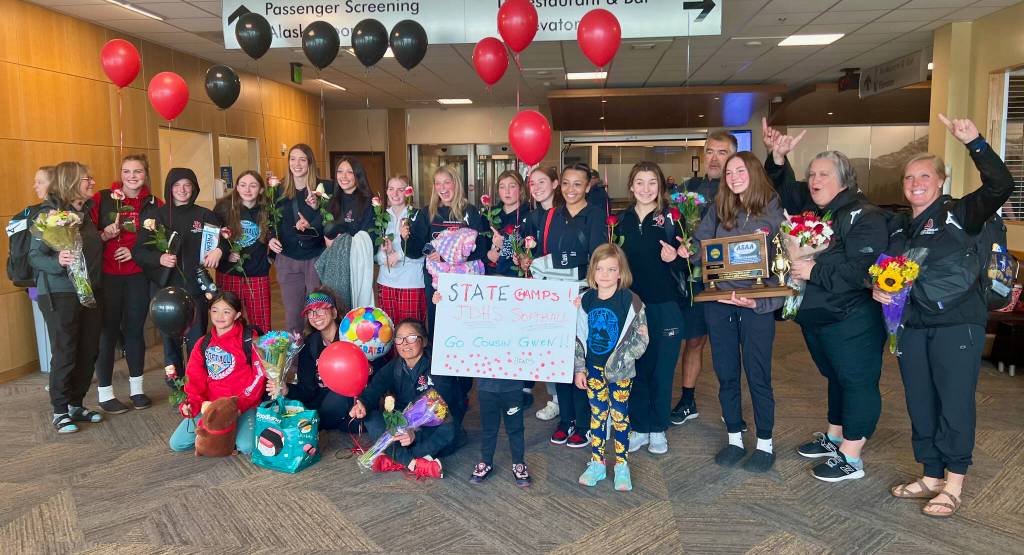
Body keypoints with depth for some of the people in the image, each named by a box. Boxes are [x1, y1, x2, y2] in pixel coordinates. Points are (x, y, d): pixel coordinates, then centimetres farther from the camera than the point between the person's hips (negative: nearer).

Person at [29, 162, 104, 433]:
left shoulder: (86, 212, 10)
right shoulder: (49, 213, -11)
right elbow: (34, 256, -15)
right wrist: (57, 261, -32)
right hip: (60, 295, -6)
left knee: (89, 352, 9)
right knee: (64, 354, -1)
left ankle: (76, 405, 23)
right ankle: (60, 411, 14)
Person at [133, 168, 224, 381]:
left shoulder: (205, 215, 6)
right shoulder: (154, 215, 4)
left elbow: (224, 238, 12)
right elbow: (138, 251, 1)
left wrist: (219, 250, -10)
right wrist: (159, 258, -19)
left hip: (196, 287, 0)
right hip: (166, 287, 0)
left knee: (197, 340, 2)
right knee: (170, 339, 8)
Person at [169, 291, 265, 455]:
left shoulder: (249, 339, -5)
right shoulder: (203, 344, 12)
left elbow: (259, 375, -9)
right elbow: (194, 378, 10)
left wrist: (240, 405, -17)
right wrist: (193, 403, -10)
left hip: (243, 404, -5)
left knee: (246, 447, -27)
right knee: (176, 444, -7)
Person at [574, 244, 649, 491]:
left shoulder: (630, 300, -12)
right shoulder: (585, 300, -1)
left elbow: (642, 337, -9)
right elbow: (578, 337, 4)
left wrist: (622, 360, -16)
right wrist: (579, 369, 3)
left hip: (620, 371, -3)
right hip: (593, 369, 3)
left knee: (620, 415, 8)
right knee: (597, 414, 11)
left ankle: (621, 466, 21)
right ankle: (597, 463, 24)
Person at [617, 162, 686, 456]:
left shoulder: (671, 218, -3)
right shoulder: (622, 220, 6)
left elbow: (685, 263, -2)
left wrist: (674, 258, -23)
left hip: (664, 305, -2)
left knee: (662, 369, 6)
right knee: (634, 368, 8)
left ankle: (658, 429, 22)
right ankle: (639, 428, 23)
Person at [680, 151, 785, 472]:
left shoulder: (773, 211, -3)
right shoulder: (719, 210, 7)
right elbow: (702, 244, 8)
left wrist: (759, 301, -15)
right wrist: (687, 251, -16)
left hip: (757, 305, -3)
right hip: (718, 301, 4)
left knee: (758, 376, 4)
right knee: (726, 374, 11)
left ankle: (765, 444, 21)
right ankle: (734, 439, 26)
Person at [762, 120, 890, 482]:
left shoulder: (865, 217, -15)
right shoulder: (809, 207, 7)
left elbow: (862, 270, -25)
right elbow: (784, 188, 20)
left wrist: (814, 270, -22)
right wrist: (777, 157, 2)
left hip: (852, 321, -8)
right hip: (814, 317, 8)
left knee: (856, 382, 2)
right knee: (835, 378, 21)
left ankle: (851, 458, 11)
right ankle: (834, 438, 36)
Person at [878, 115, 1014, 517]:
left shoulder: (960, 215, -1)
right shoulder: (899, 228, 15)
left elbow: (1001, 186, -18)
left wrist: (974, 142, -26)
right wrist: (878, 290, 0)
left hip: (957, 323, -6)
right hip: (911, 326, 6)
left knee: (955, 402, -2)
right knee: (920, 404, 10)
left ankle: (953, 484, 10)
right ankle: (931, 476, 23)